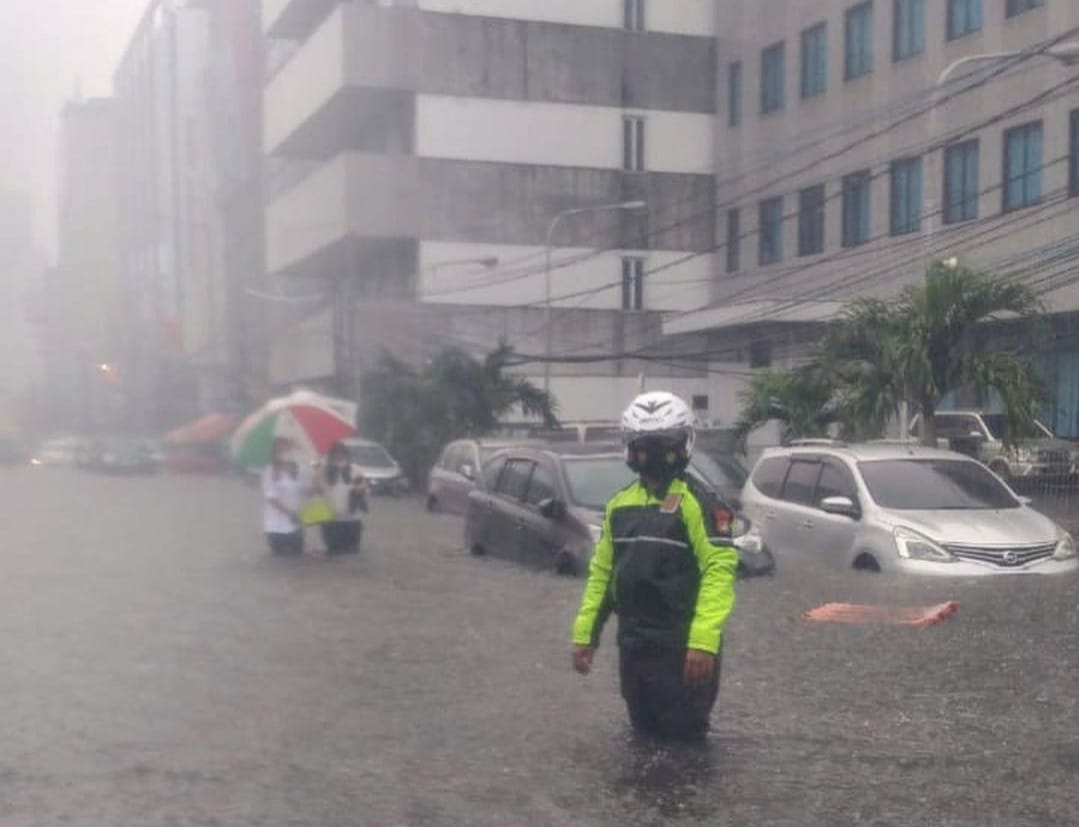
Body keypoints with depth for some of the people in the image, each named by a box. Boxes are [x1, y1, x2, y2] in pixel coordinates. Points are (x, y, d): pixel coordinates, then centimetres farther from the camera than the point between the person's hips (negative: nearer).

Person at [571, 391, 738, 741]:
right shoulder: (620, 504, 11)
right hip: (633, 645, 6)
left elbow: (719, 570, -18)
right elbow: (602, 572, 16)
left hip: (682, 647, -6)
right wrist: (585, 633, 11)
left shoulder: (698, 502, -11)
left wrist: (703, 641, -27)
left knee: (683, 740, 2)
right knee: (645, 737, 17)